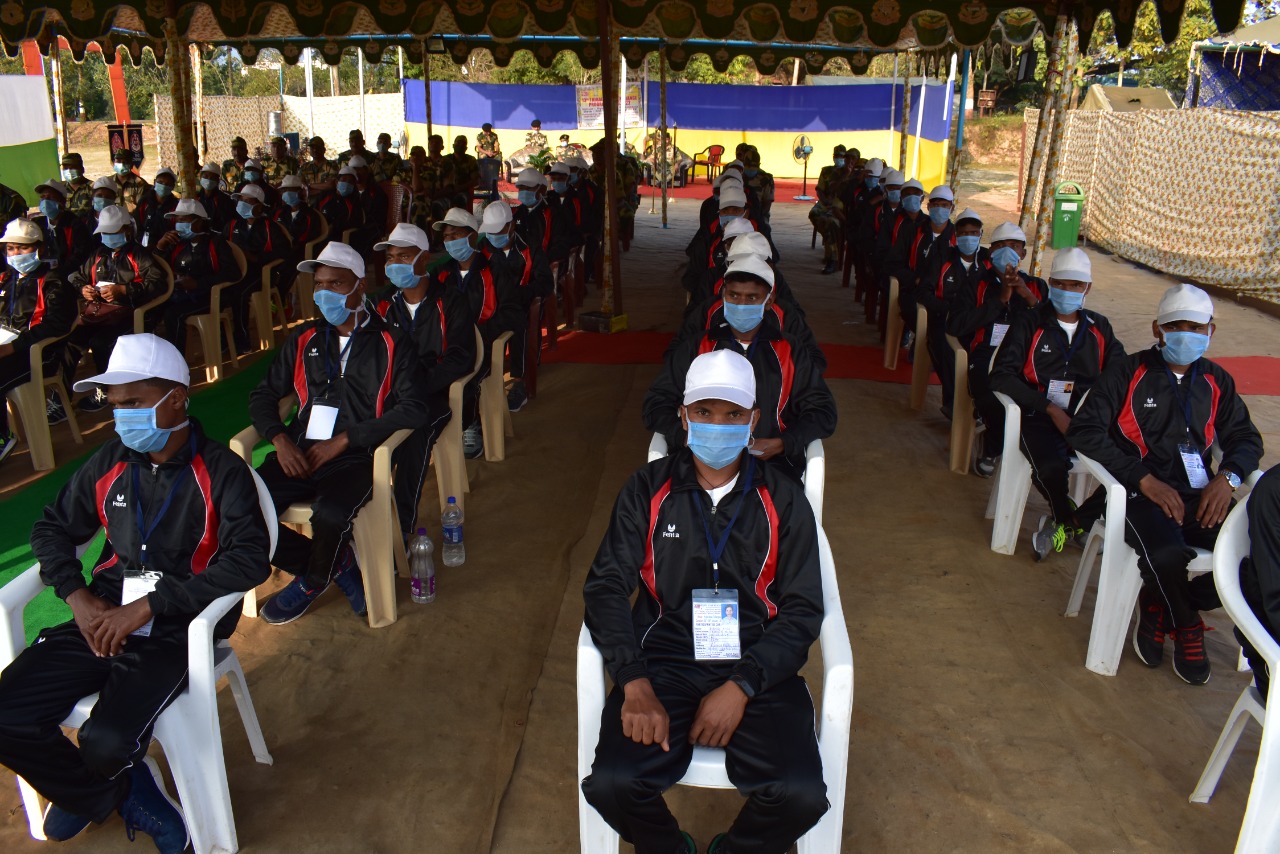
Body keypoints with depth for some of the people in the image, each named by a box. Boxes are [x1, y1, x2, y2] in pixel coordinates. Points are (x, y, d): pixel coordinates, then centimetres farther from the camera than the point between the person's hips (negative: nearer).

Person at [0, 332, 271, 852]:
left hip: (175, 630, -5)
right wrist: (78, 598, -2)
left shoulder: (221, 472, -9)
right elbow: (52, 530, 18)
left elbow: (250, 560, -20)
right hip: (103, 618, 6)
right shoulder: (110, 464, 7)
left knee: (107, 741, -26)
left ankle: (98, 791, 15)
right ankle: (116, 793, 13)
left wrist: (148, 605, -22)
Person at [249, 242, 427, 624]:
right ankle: (338, 565, 1)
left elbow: (413, 408, -8)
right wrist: (280, 439, -3)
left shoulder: (388, 344, 4)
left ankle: (313, 581, 1)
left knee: (330, 515, -35)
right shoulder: (304, 339, 16)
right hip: (300, 453, 5)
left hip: (357, 457, -4)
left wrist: (343, 439, -13)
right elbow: (263, 395, 18)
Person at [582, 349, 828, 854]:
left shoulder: (783, 502, 4)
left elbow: (802, 611, 2)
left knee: (802, 796, -24)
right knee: (611, 785, -24)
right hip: (663, 660, 0)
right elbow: (606, 586, -1)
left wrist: (741, 686, -13)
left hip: (756, 667, 0)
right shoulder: (648, 489, 5)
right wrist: (634, 683, -16)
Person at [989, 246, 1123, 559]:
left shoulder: (1099, 328, 17)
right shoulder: (1029, 321, 4)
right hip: (1038, 417, -3)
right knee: (1051, 467, -34)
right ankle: (1068, 519, 3)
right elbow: (1002, 376, -6)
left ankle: (1068, 523, -1)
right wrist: (1050, 408, -14)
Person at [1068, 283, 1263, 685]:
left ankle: (1159, 607, 4)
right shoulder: (1129, 372, 1)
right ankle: (1186, 626, 3)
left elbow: (1246, 437, 22)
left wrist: (1227, 477, -2)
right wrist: (1144, 479, -15)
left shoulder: (1216, 381, 16)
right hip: (1141, 493, -4)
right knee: (1168, 556, -33)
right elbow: (1084, 429, -8)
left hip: (1199, 495, 5)